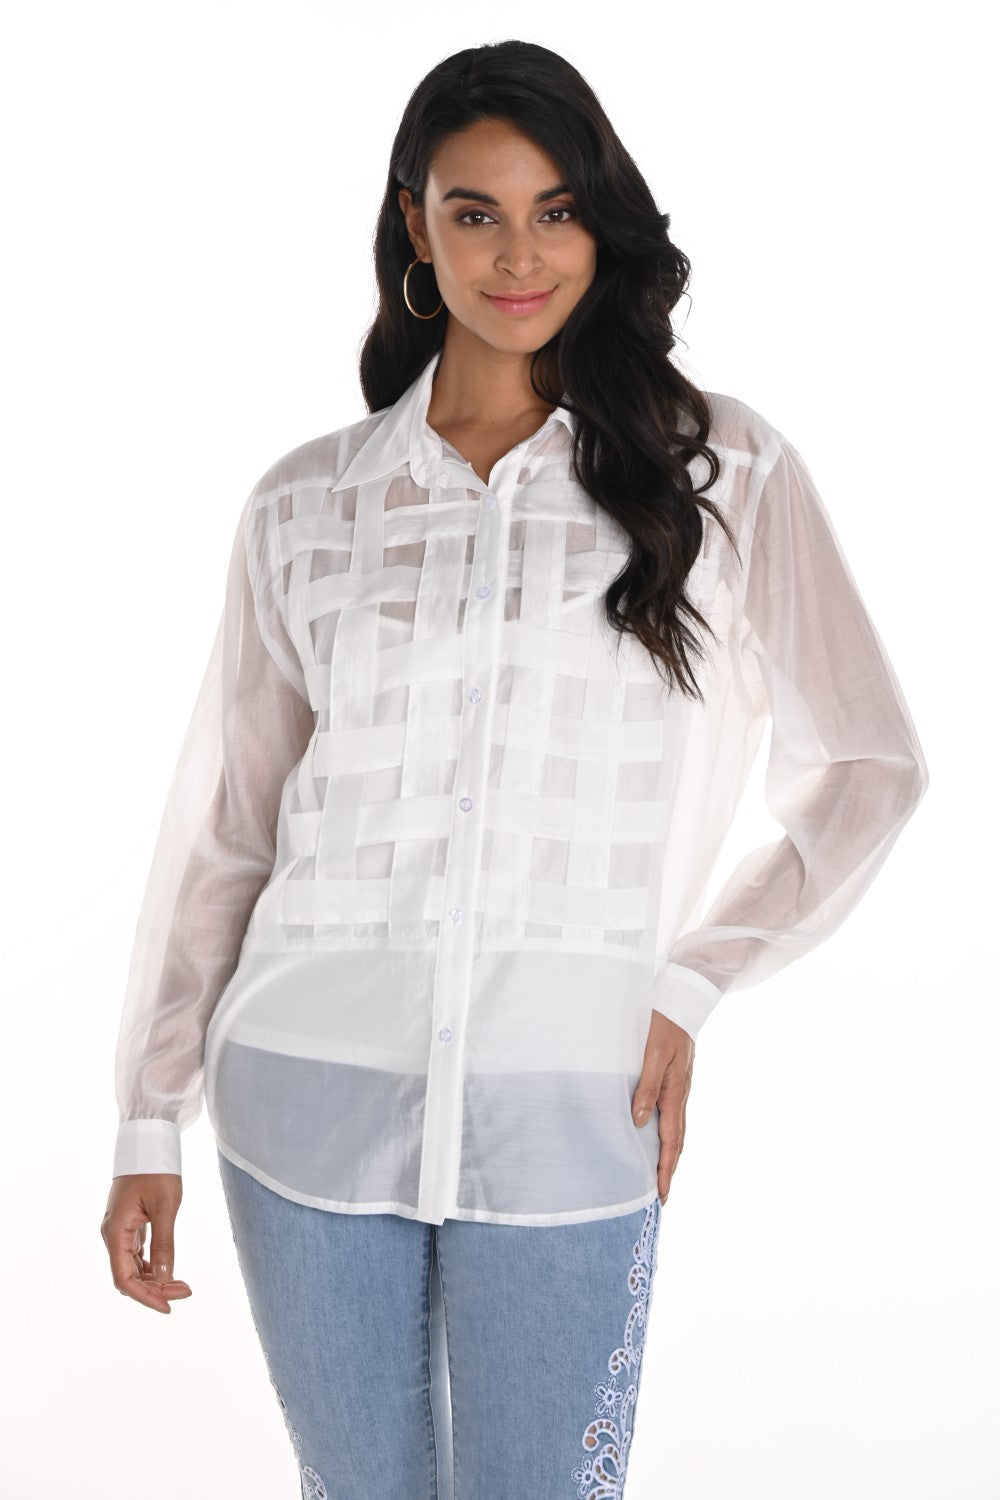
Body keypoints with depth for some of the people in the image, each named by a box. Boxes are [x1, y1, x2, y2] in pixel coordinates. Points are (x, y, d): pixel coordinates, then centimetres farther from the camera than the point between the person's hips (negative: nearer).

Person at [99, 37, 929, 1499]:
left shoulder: (724, 470, 2)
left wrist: (692, 986, -3)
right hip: (311, 1099, 2)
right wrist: (151, 1118, 9)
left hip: (565, 1115, -1)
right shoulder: (305, 503, 6)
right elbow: (222, 821, 9)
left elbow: (866, 765, 7)